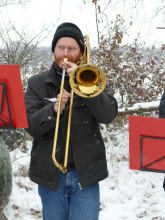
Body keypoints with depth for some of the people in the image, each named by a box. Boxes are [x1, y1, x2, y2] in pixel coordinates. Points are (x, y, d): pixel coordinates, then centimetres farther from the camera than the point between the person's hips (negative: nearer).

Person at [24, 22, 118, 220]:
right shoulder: (37, 84, 5)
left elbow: (109, 115, -11)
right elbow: (31, 125, -7)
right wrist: (54, 110, -26)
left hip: (85, 175, -1)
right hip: (50, 175, 1)